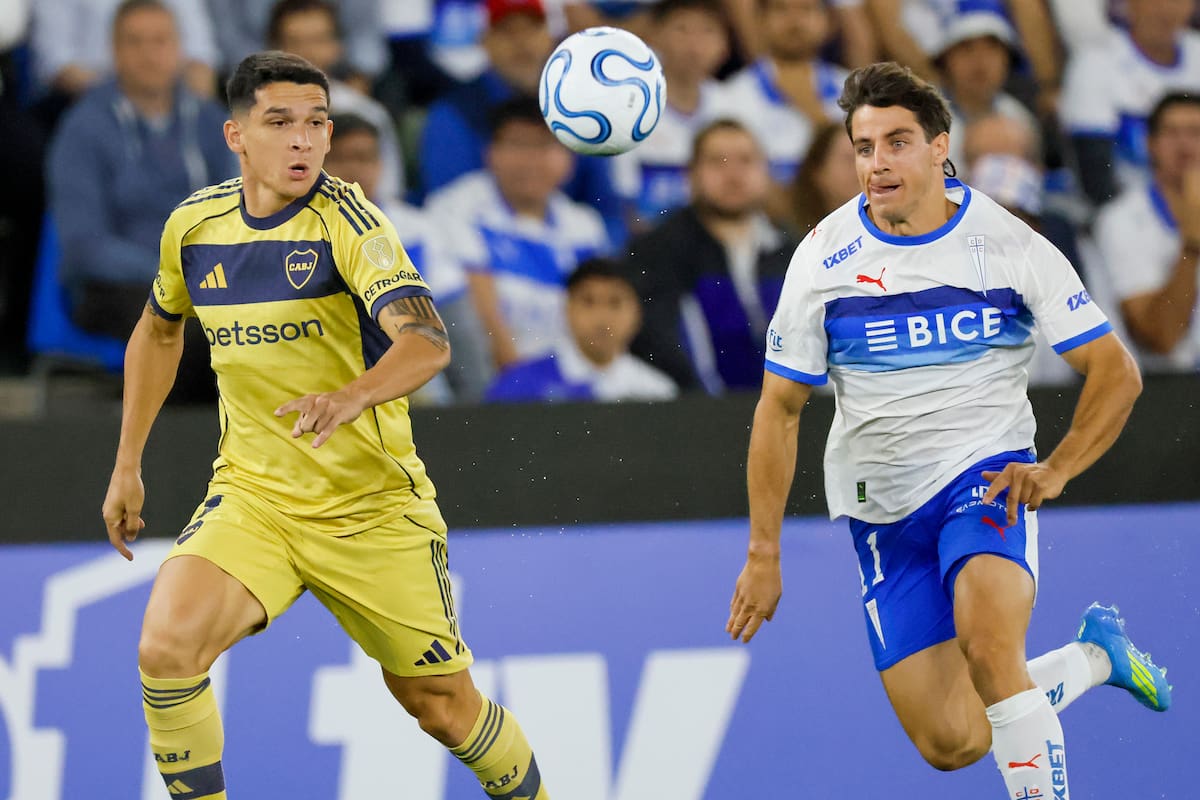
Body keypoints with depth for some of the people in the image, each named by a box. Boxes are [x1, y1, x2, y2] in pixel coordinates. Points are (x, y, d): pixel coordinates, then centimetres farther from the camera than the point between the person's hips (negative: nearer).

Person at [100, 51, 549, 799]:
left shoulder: (348, 220, -16)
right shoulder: (195, 225, -1)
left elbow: (427, 342, -31)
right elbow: (159, 330, 21)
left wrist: (351, 398, -51)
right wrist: (128, 464, 20)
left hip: (373, 506, -3)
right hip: (252, 497, 3)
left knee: (444, 706, 7)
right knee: (167, 647, -24)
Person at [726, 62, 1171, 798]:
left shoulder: (1009, 246, -7)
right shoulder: (825, 259, -4)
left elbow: (1117, 373, -2)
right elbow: (780, 410, 3)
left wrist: (1056, 470, -18)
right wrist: (763, 554, 0)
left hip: (988, 474, -3)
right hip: (883, 503, 3)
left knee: (986, 644, -34)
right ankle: (1093, 656, 26)